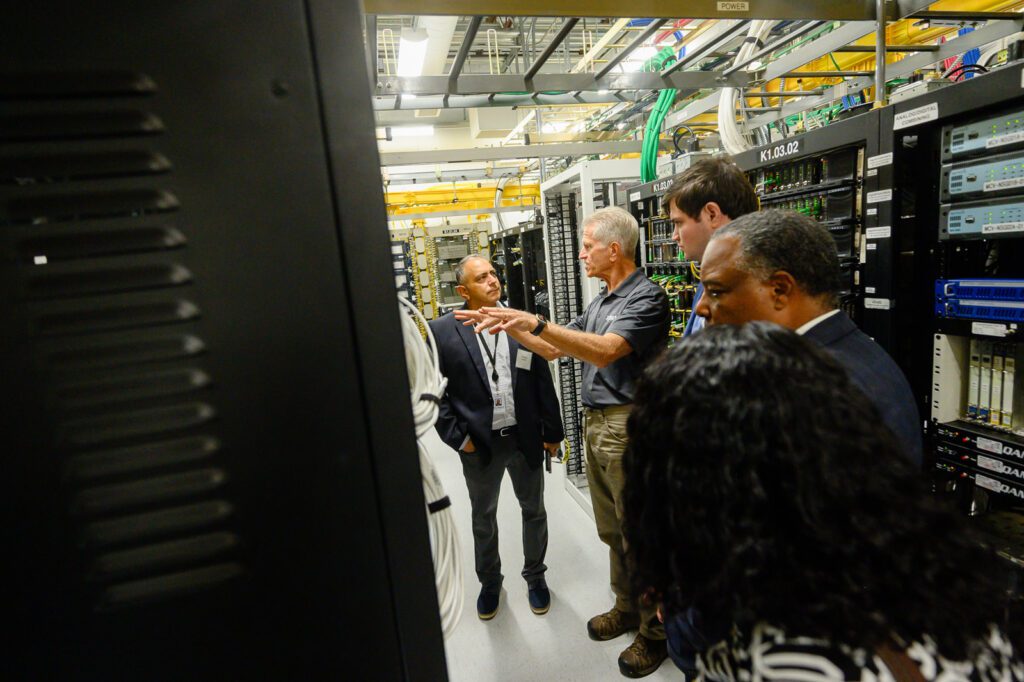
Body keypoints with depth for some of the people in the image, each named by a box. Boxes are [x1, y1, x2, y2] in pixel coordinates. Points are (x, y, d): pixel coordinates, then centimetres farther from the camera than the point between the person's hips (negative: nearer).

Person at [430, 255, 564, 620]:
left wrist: (552, 432, 3)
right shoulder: (443, 331, -8)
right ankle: (489, 581, 43)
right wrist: (457, 437, -9)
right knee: (483, 518, 18)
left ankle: (535, 576, 43)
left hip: (525, 438, 2)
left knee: (534, 511, 18)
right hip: (479, 443, -1)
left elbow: (543, 382, 2)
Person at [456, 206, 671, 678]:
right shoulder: (600, 302, 16)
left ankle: (655, 629, 25)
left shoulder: (647, 297, -13)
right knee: (611, 530, 20)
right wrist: (509, 325, 6)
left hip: (627, 426, -8)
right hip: (595, 424, 9)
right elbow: (554, 349, 17)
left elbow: (604, 351, -28)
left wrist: (534, 322, -33)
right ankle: (627, 607, 39)